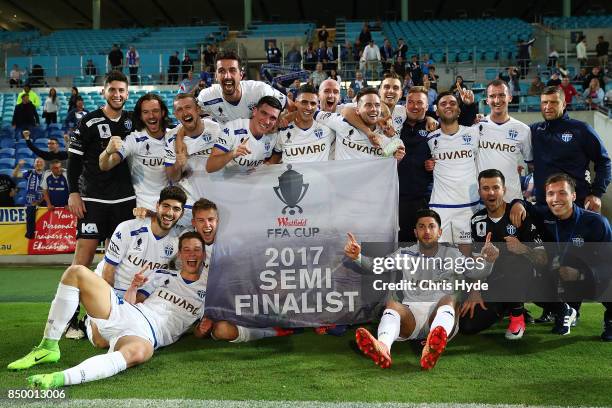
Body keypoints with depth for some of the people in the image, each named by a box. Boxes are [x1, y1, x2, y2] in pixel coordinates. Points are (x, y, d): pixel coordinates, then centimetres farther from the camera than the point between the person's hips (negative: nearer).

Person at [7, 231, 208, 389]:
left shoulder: (206, 290, 16)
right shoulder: (162, 275, 23)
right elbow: (132, 303, 19)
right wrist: (133, 288, 0)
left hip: (145, 336, -5)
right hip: (120, 312, 5)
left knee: (137, 352, -45)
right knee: (76, 272, -10)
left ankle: (59, 378, -56)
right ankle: (48, 347, -15)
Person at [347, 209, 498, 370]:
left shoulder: (451, 254, 15)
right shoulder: (405, 254, 16)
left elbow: (477, 272, -1)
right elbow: (374, 266, 3)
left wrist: (488, 260, -25)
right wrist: (357, 257, -19)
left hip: (441, 313, -1)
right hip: (410, 313, 1)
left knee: (449, 299, -33)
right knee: (391, 304, -30)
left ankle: (433, 347, -67)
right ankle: (383, 348, -65)